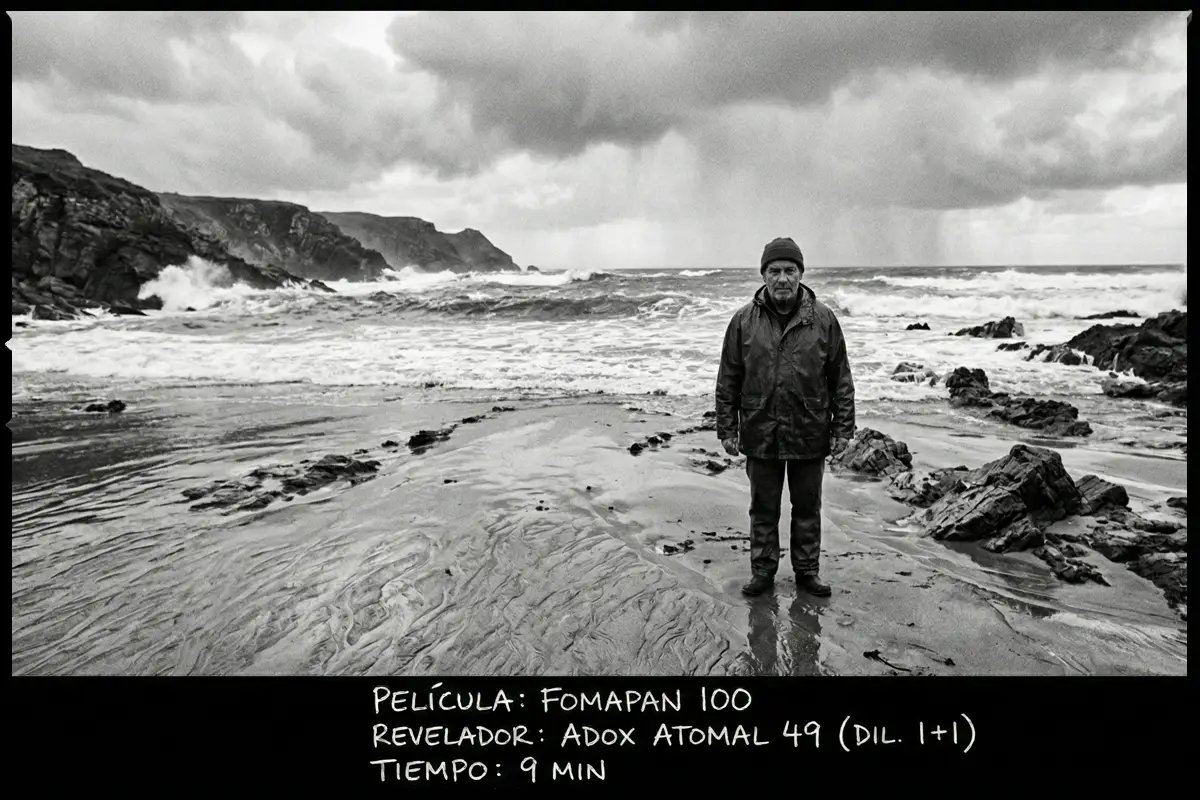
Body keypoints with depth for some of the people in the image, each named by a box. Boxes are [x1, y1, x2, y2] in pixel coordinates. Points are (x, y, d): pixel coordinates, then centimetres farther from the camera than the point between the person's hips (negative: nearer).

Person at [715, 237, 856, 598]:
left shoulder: (823, 319, -2)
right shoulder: (744, 321, -1)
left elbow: (841, 380, 2)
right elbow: (727, 381, 2)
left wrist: (843, 428, -1)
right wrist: (727, 429, 0)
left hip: (810, 436, 0)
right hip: (760, 435, 0)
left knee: (807, 507, 13)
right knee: (763, 509, 11)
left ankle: (807, 570, 28)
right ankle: (763, 570, 25)